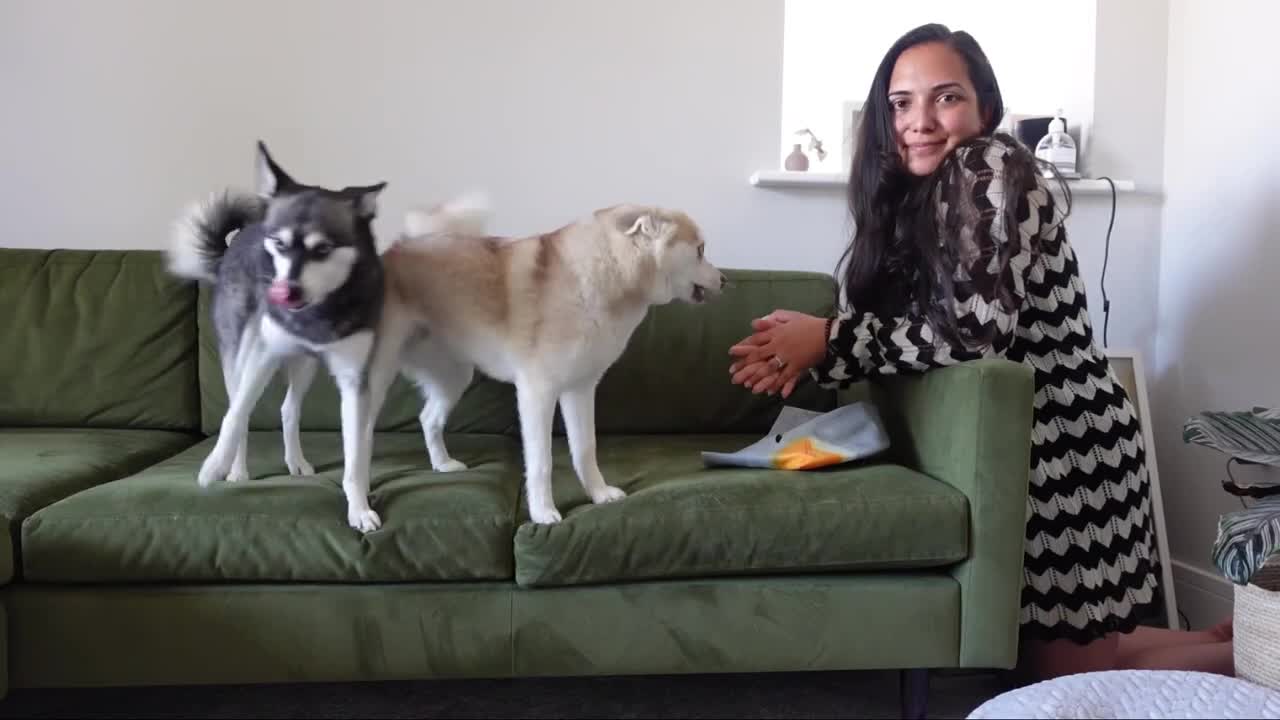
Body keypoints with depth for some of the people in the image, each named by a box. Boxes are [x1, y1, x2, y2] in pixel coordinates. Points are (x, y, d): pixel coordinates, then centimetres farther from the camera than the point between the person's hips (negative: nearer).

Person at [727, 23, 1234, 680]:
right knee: (1038, 648, 21)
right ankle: (1226, 639, 35)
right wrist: (809, 354, -11)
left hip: (1067, 443, -9)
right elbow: (908, 324, 6)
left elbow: (977, 330, -26)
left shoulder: (993, 170, -18)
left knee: (1064, 672, 5)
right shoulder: (916, 196, 9)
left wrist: (829, 339, -20)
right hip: (1029, 443, 9)